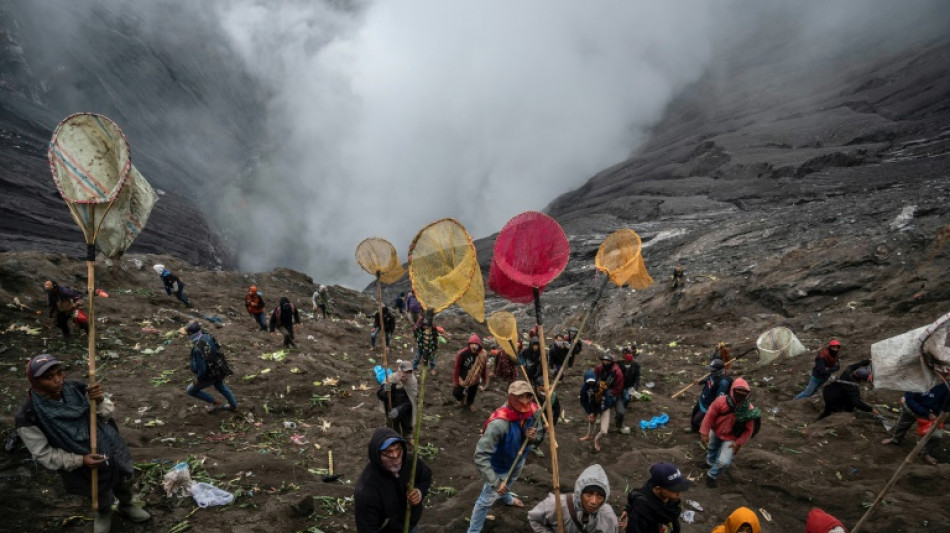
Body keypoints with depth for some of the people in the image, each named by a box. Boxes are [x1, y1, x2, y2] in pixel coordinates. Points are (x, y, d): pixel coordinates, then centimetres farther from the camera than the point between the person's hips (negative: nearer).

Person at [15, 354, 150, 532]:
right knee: (101, 497, 27)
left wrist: (100, 401, -34)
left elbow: (109, 415, -12)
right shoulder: (28, 418, -26)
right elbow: (43, 454, -17)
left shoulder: (78, 389, -22)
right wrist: (80, 460, -27)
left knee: (125, 484, 27)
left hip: (111, 450, 2)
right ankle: (104, 513, 62)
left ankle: (126, 506, 61)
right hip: (83, 468, -2)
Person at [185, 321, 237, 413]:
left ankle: (215, 403, 22)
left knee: (191, 390, 17)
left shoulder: (197, 349, -34)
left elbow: (202, 368, -28)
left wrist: (198, 379, -10)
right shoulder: (208, 336, -12)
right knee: (220, 386, 35)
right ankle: (234, 405, 49)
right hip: (219, 369, 7)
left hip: (210, 375, -7)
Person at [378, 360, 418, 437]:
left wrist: (399, 410, -36)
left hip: (406, 410, 2)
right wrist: (386, 391, -45)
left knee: (407, 430, 23)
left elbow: (409, 401, -23)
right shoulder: (391, 379, -26)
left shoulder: (413, 380, -22)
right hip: (392, 410, -2)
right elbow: (379, 395, -22)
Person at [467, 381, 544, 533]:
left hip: (518, 459, 7)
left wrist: (535, 437, -28)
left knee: (509, 483, 36)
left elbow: (540, 435, -5)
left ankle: (506, 497, 70)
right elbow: (480, 456, -42)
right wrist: (495, 482, -43)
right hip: (500, 466, -7)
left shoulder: (532, 411, -24)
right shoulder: (499, 422, -44)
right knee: (487, 499, 7)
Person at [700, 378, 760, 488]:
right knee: (711, 448, 31)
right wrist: (704, 433, -20)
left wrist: (739, 443, -19)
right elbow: (710, 416, -18)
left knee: (724, 462, -15)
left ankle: (712, 476, 18)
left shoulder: (749, 409, -25)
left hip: (731, 439, -2)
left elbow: (749, 430, -14)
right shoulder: (721, 401, -28)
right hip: (715, 432, 2)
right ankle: (711, 462, 69)